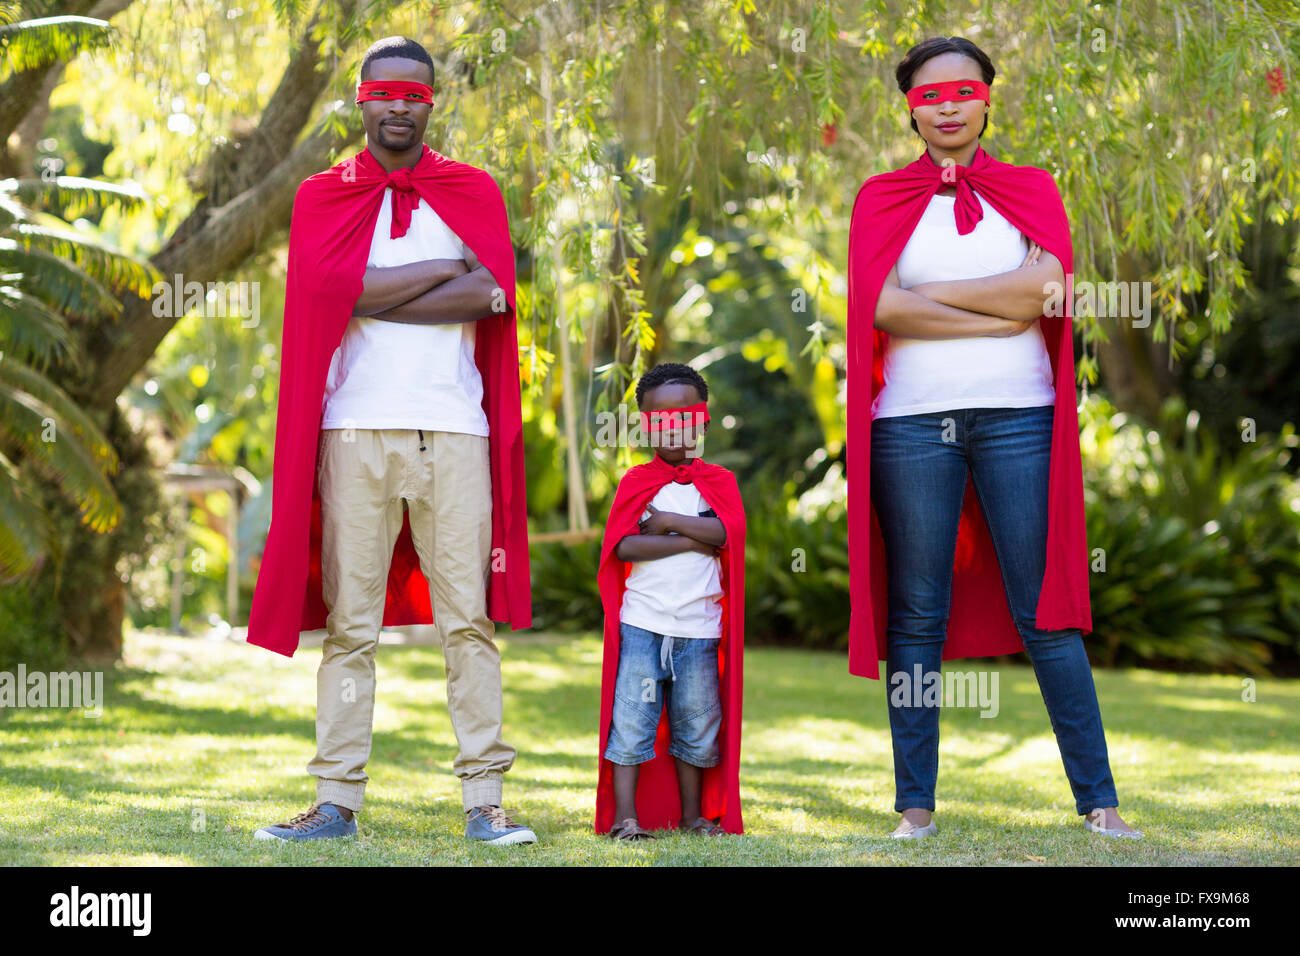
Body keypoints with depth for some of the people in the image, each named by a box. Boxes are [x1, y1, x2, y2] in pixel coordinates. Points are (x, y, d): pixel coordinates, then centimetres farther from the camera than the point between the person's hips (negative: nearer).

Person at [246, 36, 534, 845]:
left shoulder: (473, 192, 14)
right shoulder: (322, 197, 14)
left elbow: (493, 289, -4)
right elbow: (330, 287, -6)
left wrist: (375, 297, -6)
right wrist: (444, 270, -3)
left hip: (453, 428, 0)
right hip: (355, 428, 0)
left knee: (469, 618, -3)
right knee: (350, 623, -1)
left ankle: (484, 800, -1)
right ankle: (338, 802, 2)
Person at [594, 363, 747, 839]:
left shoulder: (718, 481, 9)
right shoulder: (636, 480, 5)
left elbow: (725, 531, -11)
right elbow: (623, 546, -10)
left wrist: (667, 521, -11)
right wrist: (691, 540, -12)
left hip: (698, 625, 2)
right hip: (641, 621, -2)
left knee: (697, 721, 8)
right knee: (632, 717, -6)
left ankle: (692, 814, 19)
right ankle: (624, 816, -2)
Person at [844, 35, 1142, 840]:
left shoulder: (1032, 191, 12)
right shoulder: (882, 198, 10)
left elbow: (1049, 291, -7)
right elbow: (878, 305, -7)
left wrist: (929, 293, -7)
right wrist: (1002, 312, -9)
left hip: (1017, 418, 0)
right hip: (912, 423, 0)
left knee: (1045, 613, -1)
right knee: (916, 618, 3)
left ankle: (1099, 801, 3)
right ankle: (917, 805, 10)